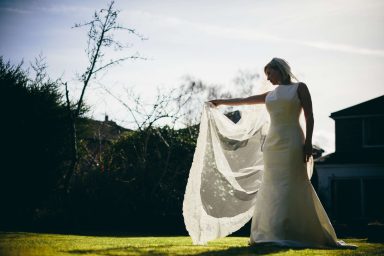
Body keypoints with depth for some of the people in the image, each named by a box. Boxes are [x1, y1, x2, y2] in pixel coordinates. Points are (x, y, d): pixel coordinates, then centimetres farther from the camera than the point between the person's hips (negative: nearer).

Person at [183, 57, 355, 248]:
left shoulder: (299, 88, 4)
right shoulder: (271, 95, 19)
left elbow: (309, 116, -3)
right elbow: (244, 101, 29)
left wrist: (308, 142, -13)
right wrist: (221, 102, 36)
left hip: (292, 144, -6)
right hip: (272, 144, 6)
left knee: (291, 187, -11)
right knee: (273, 189, 1)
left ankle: (290, 234, -12)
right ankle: (273, 233, 1)